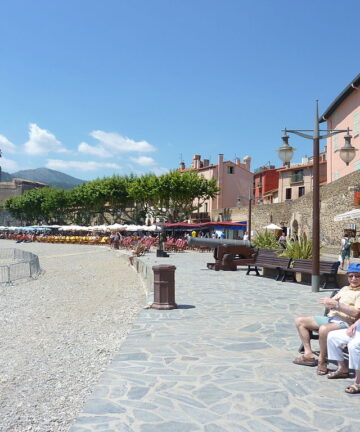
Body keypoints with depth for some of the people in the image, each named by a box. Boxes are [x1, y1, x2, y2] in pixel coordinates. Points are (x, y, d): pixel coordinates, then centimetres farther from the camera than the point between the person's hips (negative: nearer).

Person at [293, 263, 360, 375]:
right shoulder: (345, 288, 22)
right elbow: (331, 301, 20)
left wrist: (337, 305, -24)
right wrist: (328, 301, -5)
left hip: (345, 322, -9)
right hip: (329, 318, 9)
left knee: (323, 329, -39)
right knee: (300, 321, 3)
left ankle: (322, 360, -17)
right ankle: (308, 355, 0)